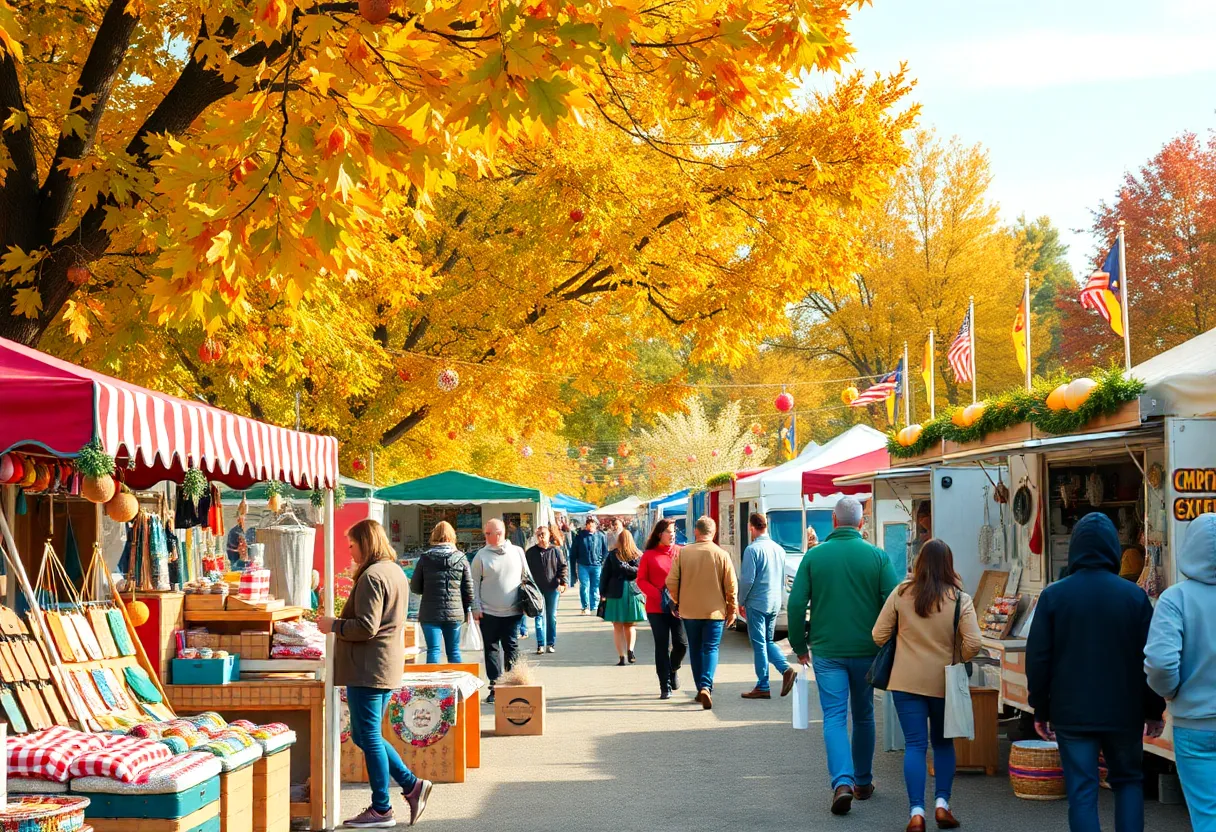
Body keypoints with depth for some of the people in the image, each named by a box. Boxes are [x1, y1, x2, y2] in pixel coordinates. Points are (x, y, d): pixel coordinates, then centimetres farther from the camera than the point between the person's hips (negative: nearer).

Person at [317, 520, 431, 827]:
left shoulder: (371, 576, -16)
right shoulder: (396, 572, 15)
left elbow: (365, 627, -21)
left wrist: (333, 625, -7)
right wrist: (341, 622, 23)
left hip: (368, 669, -10)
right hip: (389, 667, 10)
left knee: (369, 737, -2)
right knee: (365, 735, 17)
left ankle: (381, 810, 4)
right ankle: (412, 785, 12)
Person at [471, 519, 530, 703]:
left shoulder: (517, 552, 4)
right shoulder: (481, 555, 0)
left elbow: (526, 577, 13)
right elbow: (475, 583, 2)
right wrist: (476, 608, -3)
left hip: (512, 611, 1)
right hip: (489, 612, -1)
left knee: (511, 647, 5)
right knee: (491, 648, 3)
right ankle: (494, 686, 8)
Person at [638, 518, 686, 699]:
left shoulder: (681, 552, 6)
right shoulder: (649, 555, 3)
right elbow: (641, 580, 2)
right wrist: (658, 595, -12)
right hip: (656, 608, -1)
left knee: (682, 643, -5)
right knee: (662, 647, 1)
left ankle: (673, 669, 27)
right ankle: (665, 687, 8)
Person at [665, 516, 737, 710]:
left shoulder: (683, 553, -3)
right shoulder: (722, 555, -6)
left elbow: (671, 582, -2)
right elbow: (731, 585, -5)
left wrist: (676, 602, 14)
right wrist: (732, 610, 6)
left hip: (689, 610, 1)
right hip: (715, 610, -1)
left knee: (695, 650, 14)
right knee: (711, 649, 1)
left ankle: (701, 688, 19)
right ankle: (706, 686, -18)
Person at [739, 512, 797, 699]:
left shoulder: (753, 550, -14)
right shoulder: (779, 549, 9)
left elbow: (747, 580, -15)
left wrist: (741, 602, -3)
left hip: (756, 603, -7)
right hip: (775, 604, 7)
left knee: (759, 644, -1)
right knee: (768, 641, 17)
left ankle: (762, 687, 2)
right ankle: (786, 669, -3)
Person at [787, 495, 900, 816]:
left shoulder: (814, 556, -4)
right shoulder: (877, 556, -4)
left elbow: (796, 604, -4)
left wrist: (799, 645, 8)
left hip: (827, 651, -1)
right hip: (866, 651, 1)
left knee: (834, 717, -1)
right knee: (864, 716, 17)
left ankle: (842, 782, -20)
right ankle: (863, 782, 28)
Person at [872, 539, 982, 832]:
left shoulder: (901, 594, -5)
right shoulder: (960, 599, -8)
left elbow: (879, 635, -1)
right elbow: (973, 643, -14)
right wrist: (958, 662, 6)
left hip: (906, 681, 0)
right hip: (944, 682, 0)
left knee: (915, 745, 1)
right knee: (943, 743, 18)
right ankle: (942, 803, 12)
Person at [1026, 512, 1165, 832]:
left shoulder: (1053, 595, -4)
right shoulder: (1134, 595, -3)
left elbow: (1038, 659, -3)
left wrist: (1041, 710, 7)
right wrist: (1155, 710, 11)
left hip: (1072, 713, -1)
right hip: (1124, 712, 1)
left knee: (1082, 792, 2)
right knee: (1128, 781, 18)